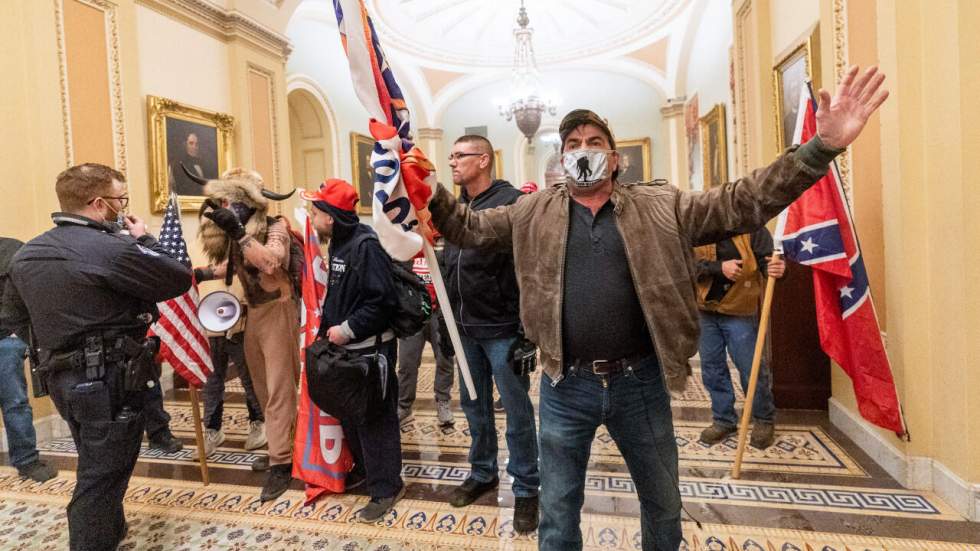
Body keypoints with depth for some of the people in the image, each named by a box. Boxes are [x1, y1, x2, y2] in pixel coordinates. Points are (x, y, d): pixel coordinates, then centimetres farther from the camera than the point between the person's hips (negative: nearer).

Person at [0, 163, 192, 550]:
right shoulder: (113, 249, -21)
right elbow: (180, 280, -16)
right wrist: (144, 240, -4)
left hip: (62, 377, 9)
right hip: (109, 381, -9)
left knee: (96, 467, 25)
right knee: (102, 476, 5)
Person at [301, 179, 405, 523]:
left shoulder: (366, 245, -19)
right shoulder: (338, 243, 10)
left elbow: (382, 300, -25)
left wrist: (348, 329, -21)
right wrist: (327, 330, 11)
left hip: (370, 348, -9)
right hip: (345, 346, 9)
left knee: (374, 418, 1)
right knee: (349, 413, 20)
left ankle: (386, 487, 17)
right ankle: (365, 468, 40)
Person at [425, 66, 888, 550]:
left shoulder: (660, 208, 1)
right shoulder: (534, 213, 3)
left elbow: (743, 203, -3)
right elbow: (468, 227, 6)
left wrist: (822, 147, -12)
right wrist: (428, 191, -8)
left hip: (640, 382, 1)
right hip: (565, 386, 0)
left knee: (663, 505, 24)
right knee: (557, 511, 18)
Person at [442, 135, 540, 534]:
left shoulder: (511, 202, -12)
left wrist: (528, 328, -18)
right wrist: (447, 320, 16)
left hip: (502, 330, -7)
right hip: (466, 330, 7)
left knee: (517, 411, 6)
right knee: (474, 407, 18)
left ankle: (525, 489, 23)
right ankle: (482, 473, 38)